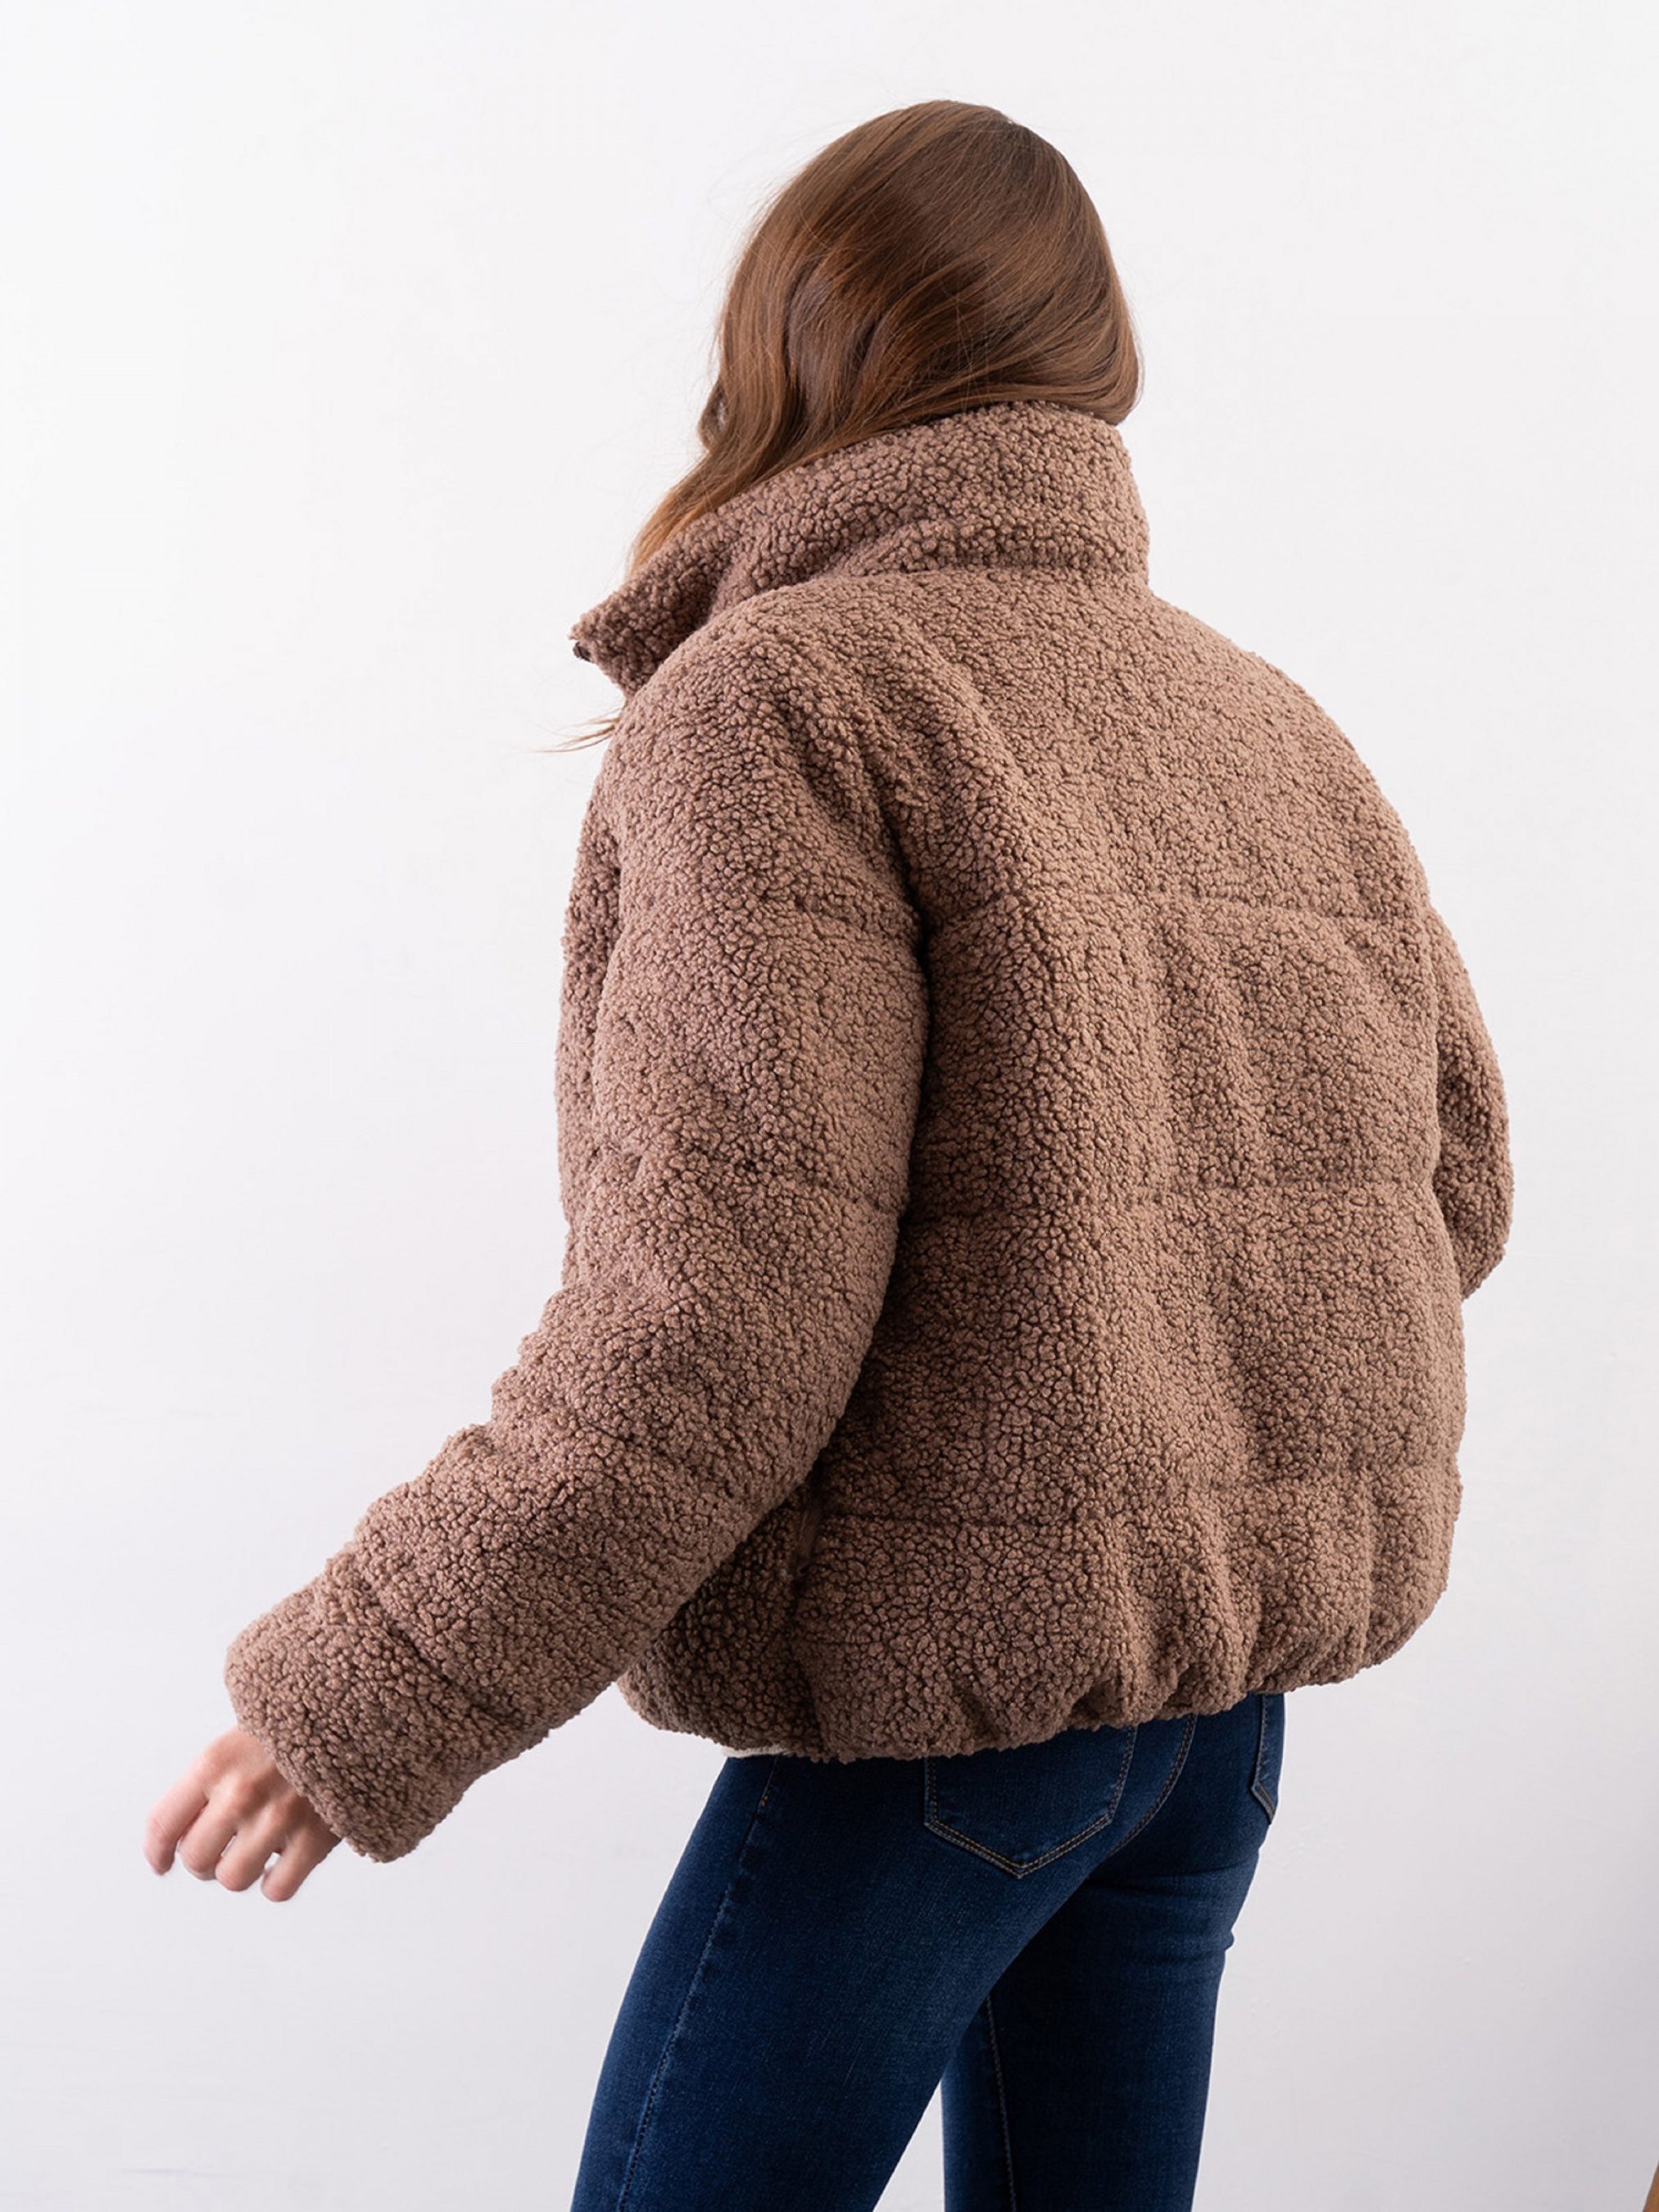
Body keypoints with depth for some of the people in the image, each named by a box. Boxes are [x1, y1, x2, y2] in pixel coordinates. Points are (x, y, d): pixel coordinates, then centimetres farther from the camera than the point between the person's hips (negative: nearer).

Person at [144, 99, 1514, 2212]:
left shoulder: (777, 703, -13)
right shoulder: (1269, 725, 8)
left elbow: (723, 1308, -22)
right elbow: (1448, 1187, 12)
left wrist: (364, 1700, -16)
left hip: (955, 1666, -7)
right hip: (1240, 1658, 7)